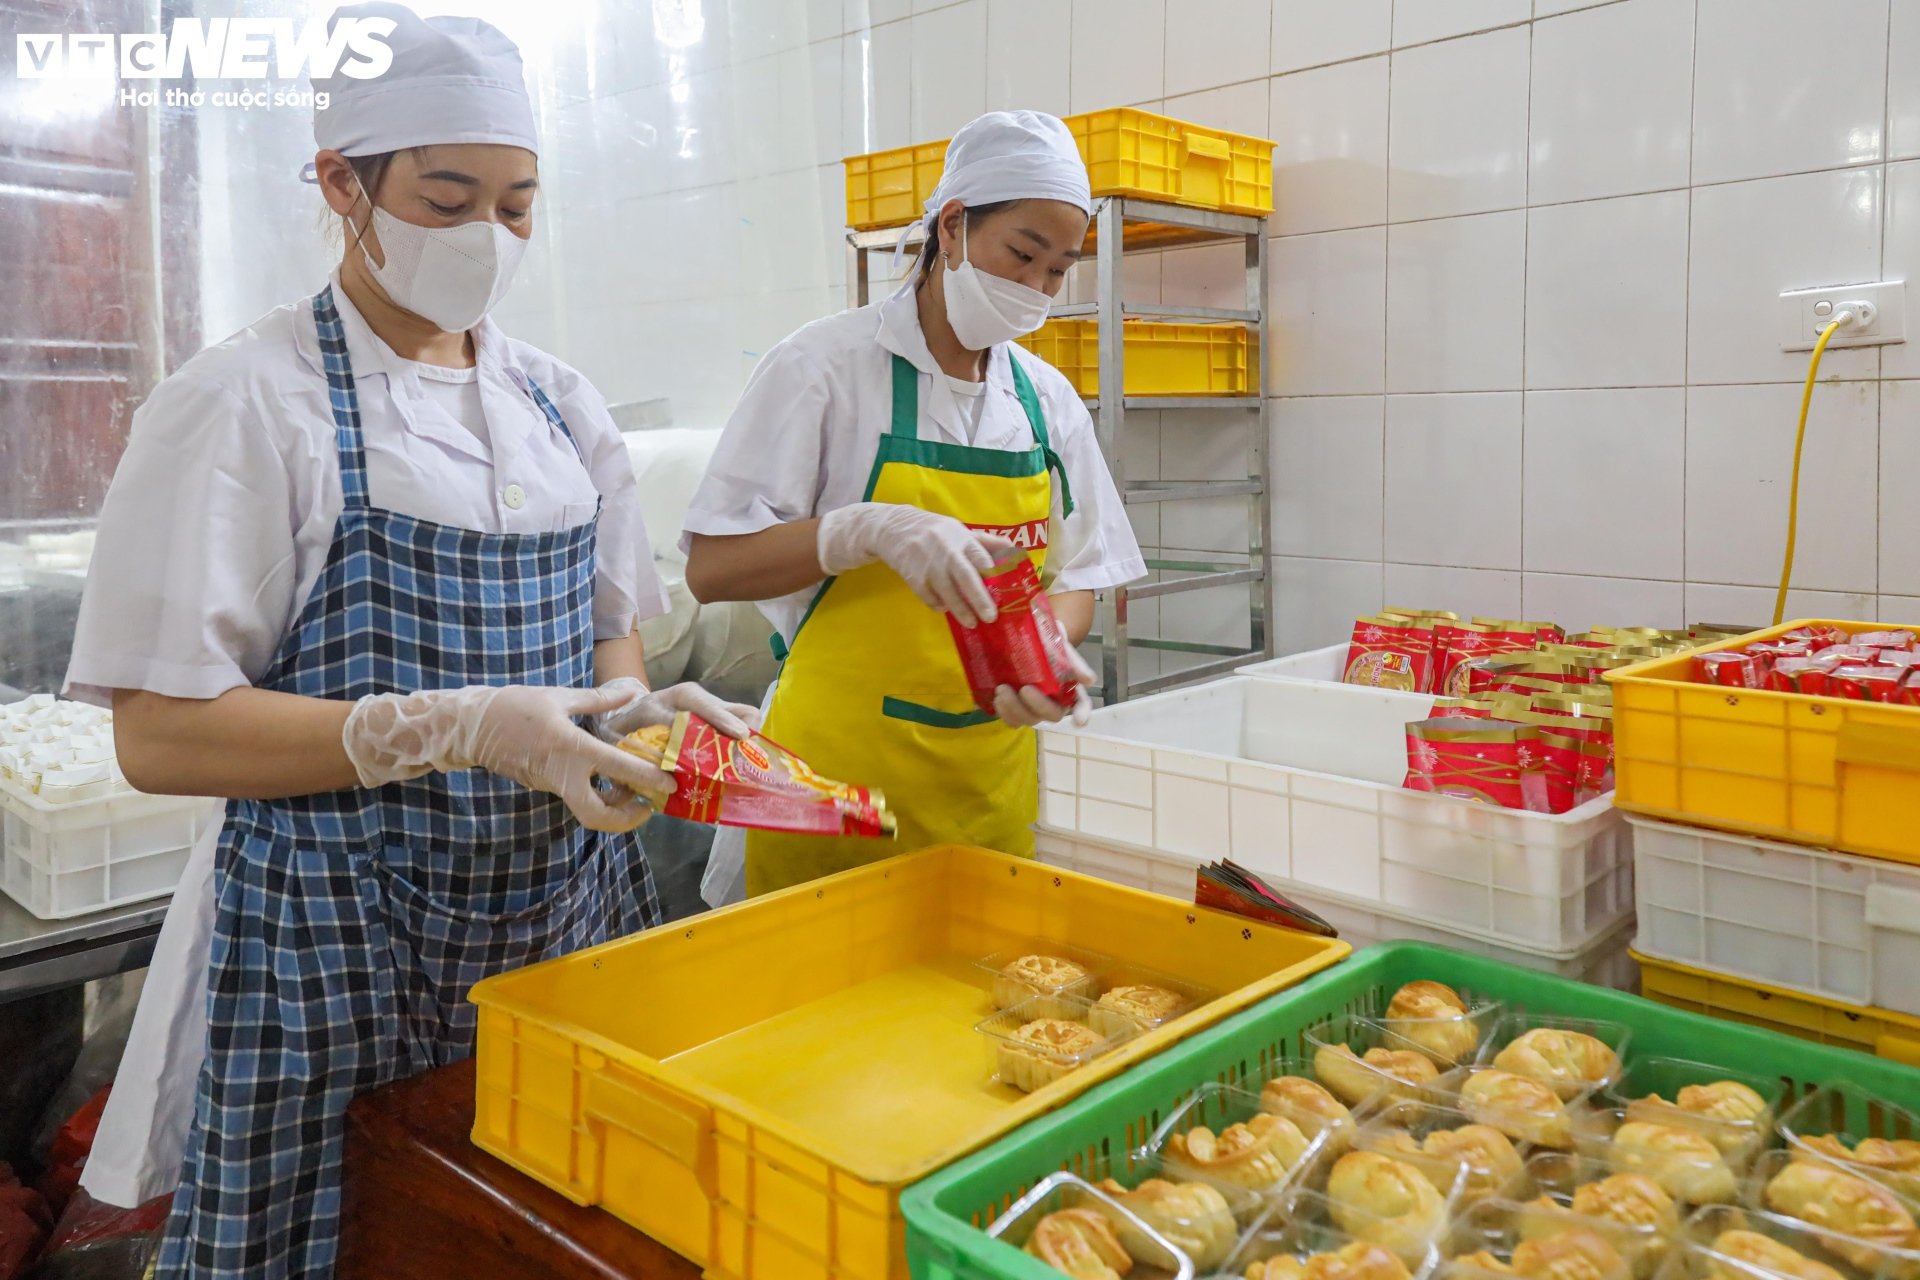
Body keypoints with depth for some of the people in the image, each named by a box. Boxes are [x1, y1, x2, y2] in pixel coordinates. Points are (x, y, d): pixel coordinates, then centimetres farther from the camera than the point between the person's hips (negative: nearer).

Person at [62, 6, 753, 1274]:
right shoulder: (246, 402, -9)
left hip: (571, 906, 5)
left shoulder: (560, 403, 7)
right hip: (343, 947, -5)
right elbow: (160, 735, -14)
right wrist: (460, 728, -24)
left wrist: (639, 708, -7)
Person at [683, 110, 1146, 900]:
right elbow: (712, 569, -12)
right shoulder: (824, 366, -8)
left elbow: (1075, 573, 11)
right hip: (838, 775, -4)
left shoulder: (1048, 399, 7)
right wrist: (873, 530, -26)